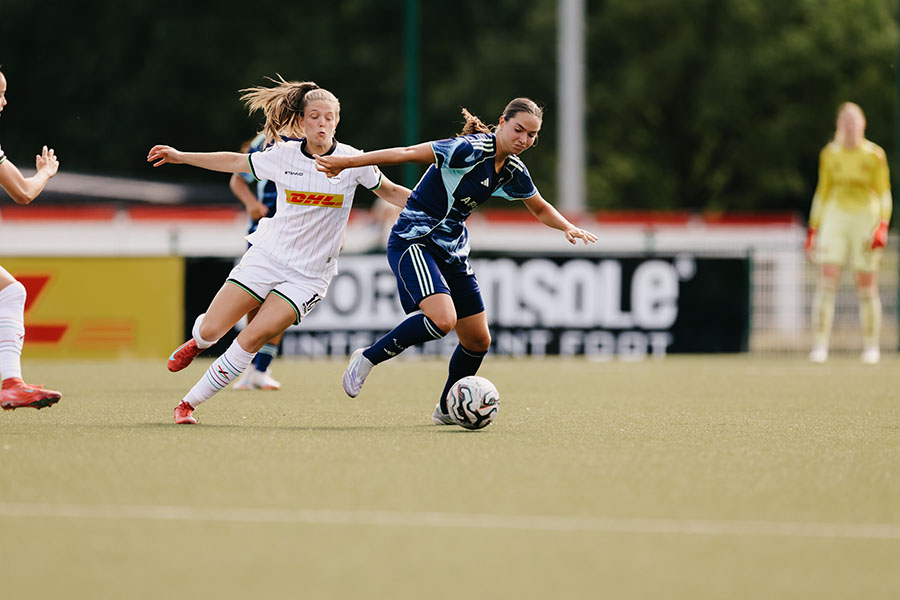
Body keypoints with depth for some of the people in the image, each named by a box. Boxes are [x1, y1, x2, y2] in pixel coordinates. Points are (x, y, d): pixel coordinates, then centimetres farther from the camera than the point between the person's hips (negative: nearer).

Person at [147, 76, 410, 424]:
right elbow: (235, 162, 12)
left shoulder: (351, 160, -5)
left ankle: (190, 403, -6)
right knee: (210, 330, -5)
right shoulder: (283, 154, -2)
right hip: (267, 255, 2)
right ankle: (197, 342, 35)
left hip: (309, 275, -2)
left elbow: (388, 191, 8)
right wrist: (180, 156, 13)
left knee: (253, 337, -18)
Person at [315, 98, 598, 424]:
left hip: (453, 251, 8)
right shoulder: (471, 150, -20)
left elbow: (541, 209, 23)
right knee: (442, 319, -31)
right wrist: (348, 162, -26)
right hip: (414, 240, -8)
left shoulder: (513, 171, 5)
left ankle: (446, 410, 30)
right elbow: (409, 153, -22)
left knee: (478, 340, 8)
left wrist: (568, 227, 2)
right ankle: (367, 358, -12)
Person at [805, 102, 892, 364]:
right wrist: (813, 229, 10)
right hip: (835, 218, 2)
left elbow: (884, 194, 1)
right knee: (826, 282, -11)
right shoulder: (829, 154, 6)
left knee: (867, 288, 1)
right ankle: (820, 346, -11)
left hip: (866, 219, -2)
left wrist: (883, 226, -13)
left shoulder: (874, 155, -1)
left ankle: (871, 347, 15)